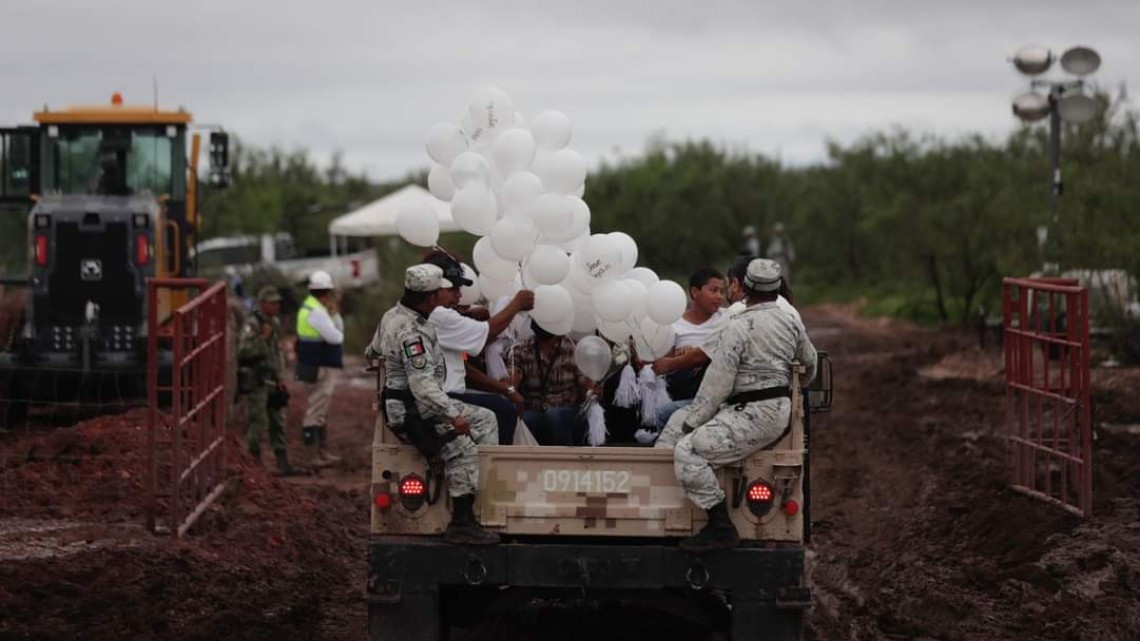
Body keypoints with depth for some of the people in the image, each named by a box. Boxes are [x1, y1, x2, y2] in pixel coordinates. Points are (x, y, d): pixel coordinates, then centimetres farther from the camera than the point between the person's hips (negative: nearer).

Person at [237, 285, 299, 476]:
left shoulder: (275, 324, 13)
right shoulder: (252, 325, -13)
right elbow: (244, 351, -22)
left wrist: (281, 377, 14)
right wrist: (262, 338, -26)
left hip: (272, 380, 8)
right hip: (255, 380, -8)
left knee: (278, 421, 7)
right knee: (257, 421, -6)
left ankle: (282, 462, 9)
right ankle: (254, 462, 2)